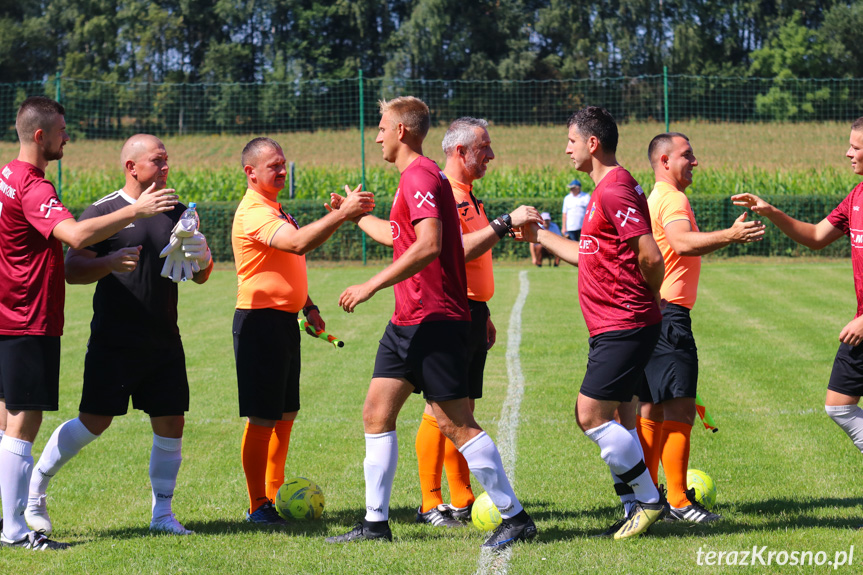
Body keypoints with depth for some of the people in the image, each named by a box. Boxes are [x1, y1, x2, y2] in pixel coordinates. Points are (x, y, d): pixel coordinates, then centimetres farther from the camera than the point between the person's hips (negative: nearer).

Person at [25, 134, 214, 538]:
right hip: (113, 342, -5)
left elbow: (199, 277, 16)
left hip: (164, 342, 5)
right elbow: (72, 270, -7)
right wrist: (111, 262, -24)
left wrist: (201, 261, -7)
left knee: (170, 424, 3)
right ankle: (35, 487, 14)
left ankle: (162, 513, 15)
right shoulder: (103, 211, -5)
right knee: (94, 422, -5)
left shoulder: (176, 214, 11)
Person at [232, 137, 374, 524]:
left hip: (285, 320, 10)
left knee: (286, 414, 13)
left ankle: (275, 495, 21)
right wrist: (342, 214, -38)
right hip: (261, 321, -10)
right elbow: (298, 243, -33)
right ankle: (258, 506, 0)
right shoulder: (253, 212, -16)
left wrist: (308, 307, 20)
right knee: (262, 419, -6)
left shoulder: (275, 210, 18)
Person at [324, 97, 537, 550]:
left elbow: (428, 245, -27)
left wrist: (371, 286, -25)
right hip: (408, 321, 10)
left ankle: (515, 517, -1)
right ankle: (376, 521, 11)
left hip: (434, 320, -10)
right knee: (377, 413, 8)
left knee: (455, 424, -8)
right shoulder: (414, 177, 18)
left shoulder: (420, 176, -14)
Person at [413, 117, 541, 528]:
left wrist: (484, 315, 27)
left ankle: (462, 501, 15)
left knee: (463, 409, 11)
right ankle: (430, 505, -3)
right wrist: (505, 223, -27)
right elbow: (458, 250, -26)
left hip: (471, 311, 10)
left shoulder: (467, 195, 19)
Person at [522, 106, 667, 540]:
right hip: (613, 327, 10)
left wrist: (647, 300, -6)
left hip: (624, 328, -10)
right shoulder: (607, 190, 17)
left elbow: (651, 257, -22)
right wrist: (540, 235, 31)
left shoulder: (615, 191, -16)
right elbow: (589, 256, 28)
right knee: (618, 420, 11)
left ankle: (649, 500, -3)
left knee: (591, 415, -11)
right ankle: (639, 507, 16)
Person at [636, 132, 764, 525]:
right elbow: (683, 242, -31)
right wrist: (730, 236, -38)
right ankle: (678, 502, -12)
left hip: (650, 313, 11)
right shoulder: (672, 198, -11)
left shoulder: (658, 198, 21)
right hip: (669, 313, -11)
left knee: (651, 410, 12)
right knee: (679, 409, -11)